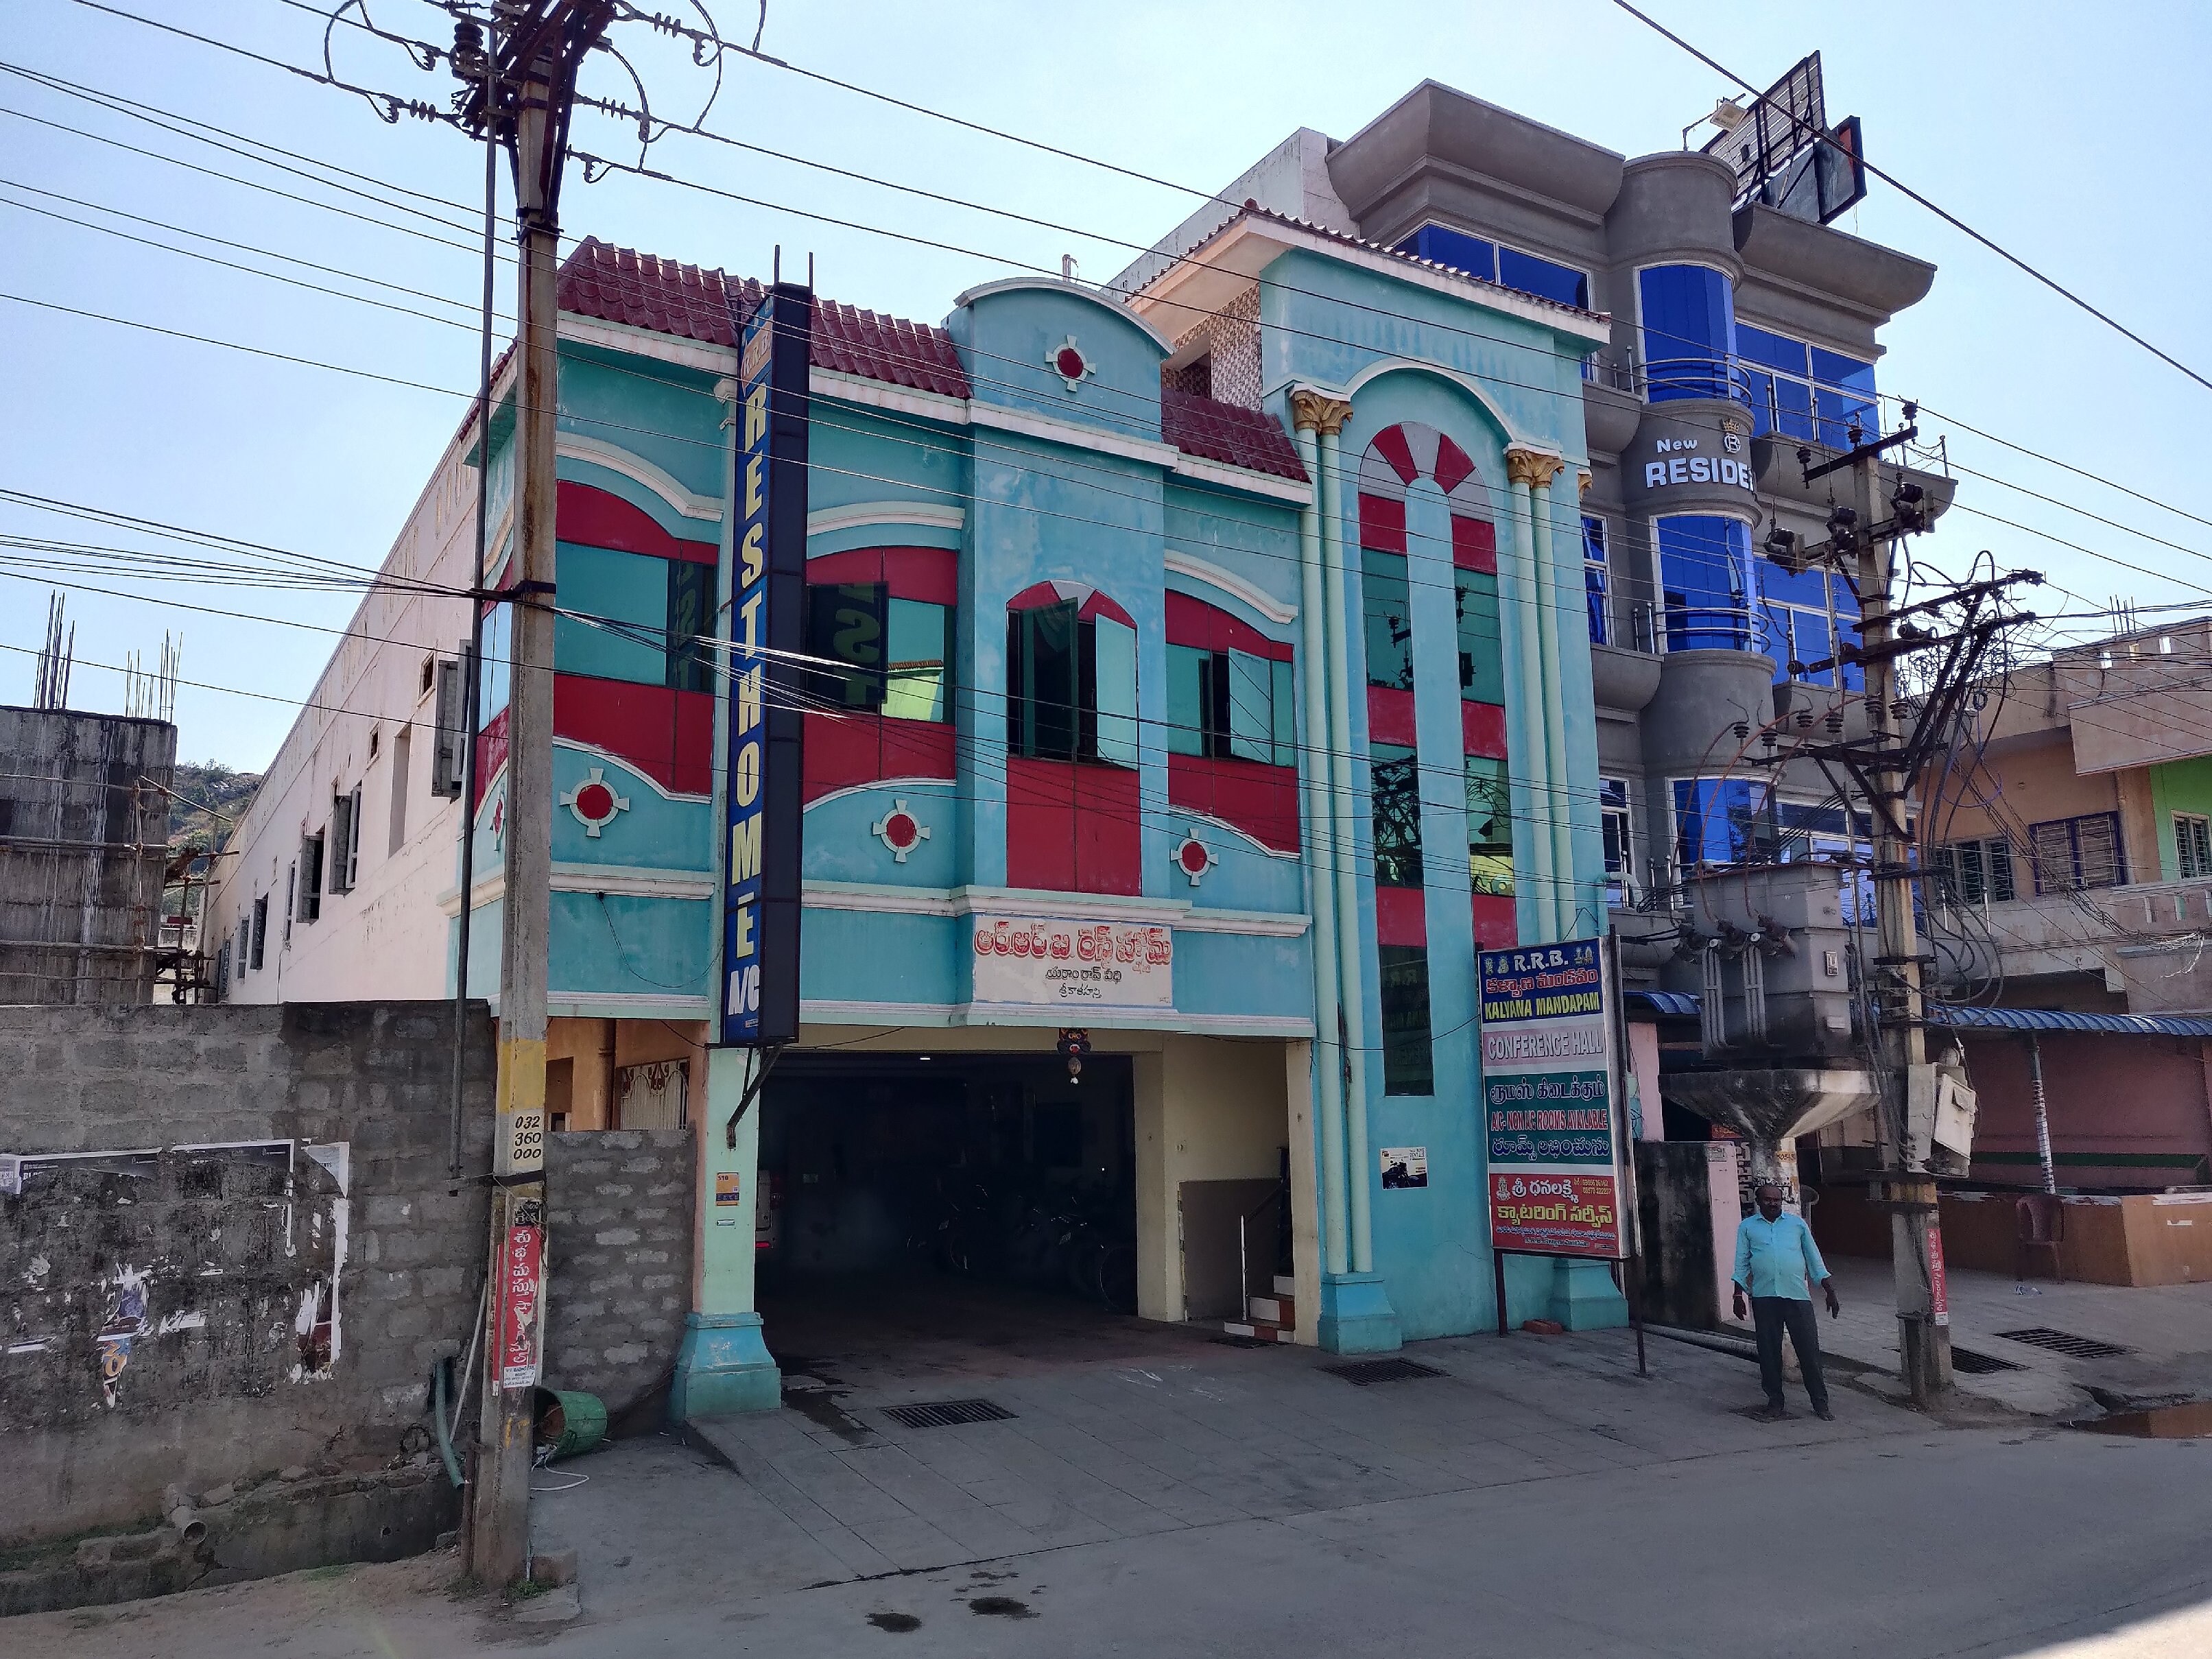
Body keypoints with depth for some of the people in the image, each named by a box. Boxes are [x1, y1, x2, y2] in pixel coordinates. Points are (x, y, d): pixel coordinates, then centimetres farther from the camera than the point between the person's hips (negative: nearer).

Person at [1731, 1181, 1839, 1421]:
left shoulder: (1797, 1223, 9)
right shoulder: (1747, 1226, 9)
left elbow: (1814, 1258, 12)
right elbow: (1742, 1264, 10)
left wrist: (1830, 1292, 8)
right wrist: (1738, 1296, 4)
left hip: (1798, 1296, 0)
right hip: (1764, 1298, 0)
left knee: (1809, 1350, -1)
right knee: (1769, 1352, 3)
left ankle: (1820, 1403, 11)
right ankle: (1776, 1403, 14)